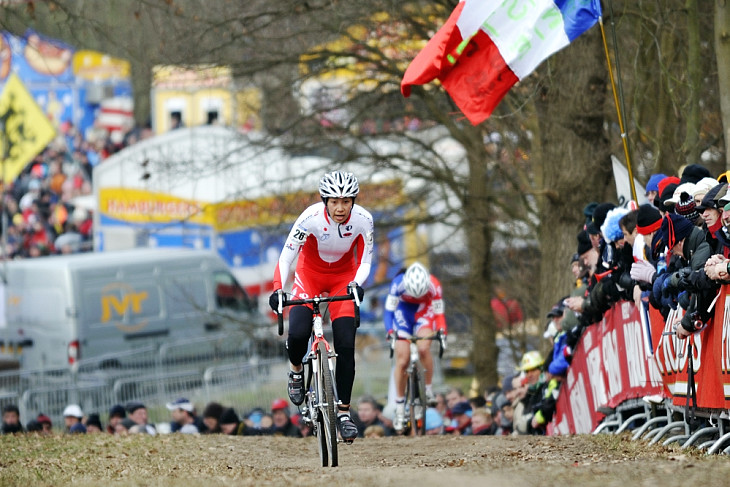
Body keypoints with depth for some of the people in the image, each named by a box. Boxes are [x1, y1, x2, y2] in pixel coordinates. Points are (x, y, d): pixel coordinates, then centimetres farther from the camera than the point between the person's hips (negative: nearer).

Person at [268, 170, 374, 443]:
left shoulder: (363, 220, -22)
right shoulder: (312, 217, -28)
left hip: (343, 277, 1)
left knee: (346, 346, -11)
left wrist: (357, 285, -33)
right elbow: (287, 256, -25)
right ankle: (296, 370, 11)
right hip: (310, 274, -1)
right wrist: (277, 290, -38)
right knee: (298, 334, -24)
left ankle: (344, 412, -1)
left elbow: (364, 261, -13)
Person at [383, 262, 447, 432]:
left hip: (424, 313, 0)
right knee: (402, 360, -7)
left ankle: (429, 389, -9)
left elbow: (439, 312, -19)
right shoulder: (398, 284, -31)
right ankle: (400, 408, 3)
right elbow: (388, 310, -26)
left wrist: (441, 330, -36)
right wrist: (390, 331, -42)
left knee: (423, 349, -29)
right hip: (403, 313, 0)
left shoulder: (434, 285, -29)